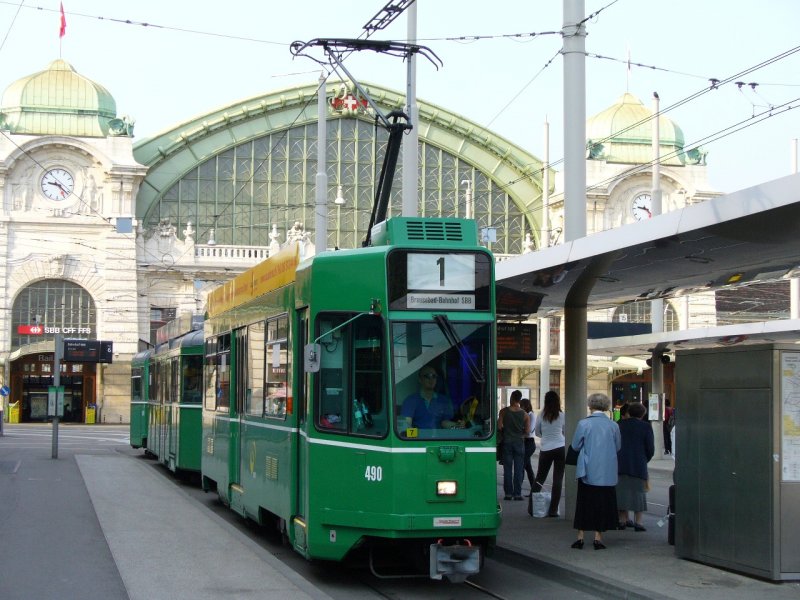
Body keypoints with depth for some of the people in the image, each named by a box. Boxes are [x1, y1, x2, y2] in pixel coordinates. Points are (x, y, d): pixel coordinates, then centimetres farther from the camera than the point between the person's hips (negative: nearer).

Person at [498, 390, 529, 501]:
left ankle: (508, 493, 3)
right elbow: (527, 430, -3)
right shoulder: (524, 414, -3)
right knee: (518, 469, 4)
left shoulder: (504, 411, -5)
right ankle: (517, 493, 1)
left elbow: (499, 426, -7)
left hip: (507, 442, 0)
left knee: (507, 469, 5)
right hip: (519, 442, 0)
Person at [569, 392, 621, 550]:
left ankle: (580, 537, 9)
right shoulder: (613, 425, -3)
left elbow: (575, 446, -1)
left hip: (588, 471, -1)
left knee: (584, 502, 8)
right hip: (607, 473, 1)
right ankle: (598, 537, 7)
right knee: (603, 502, 8)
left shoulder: (584, 424, -10)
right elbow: (618, 447, 9)